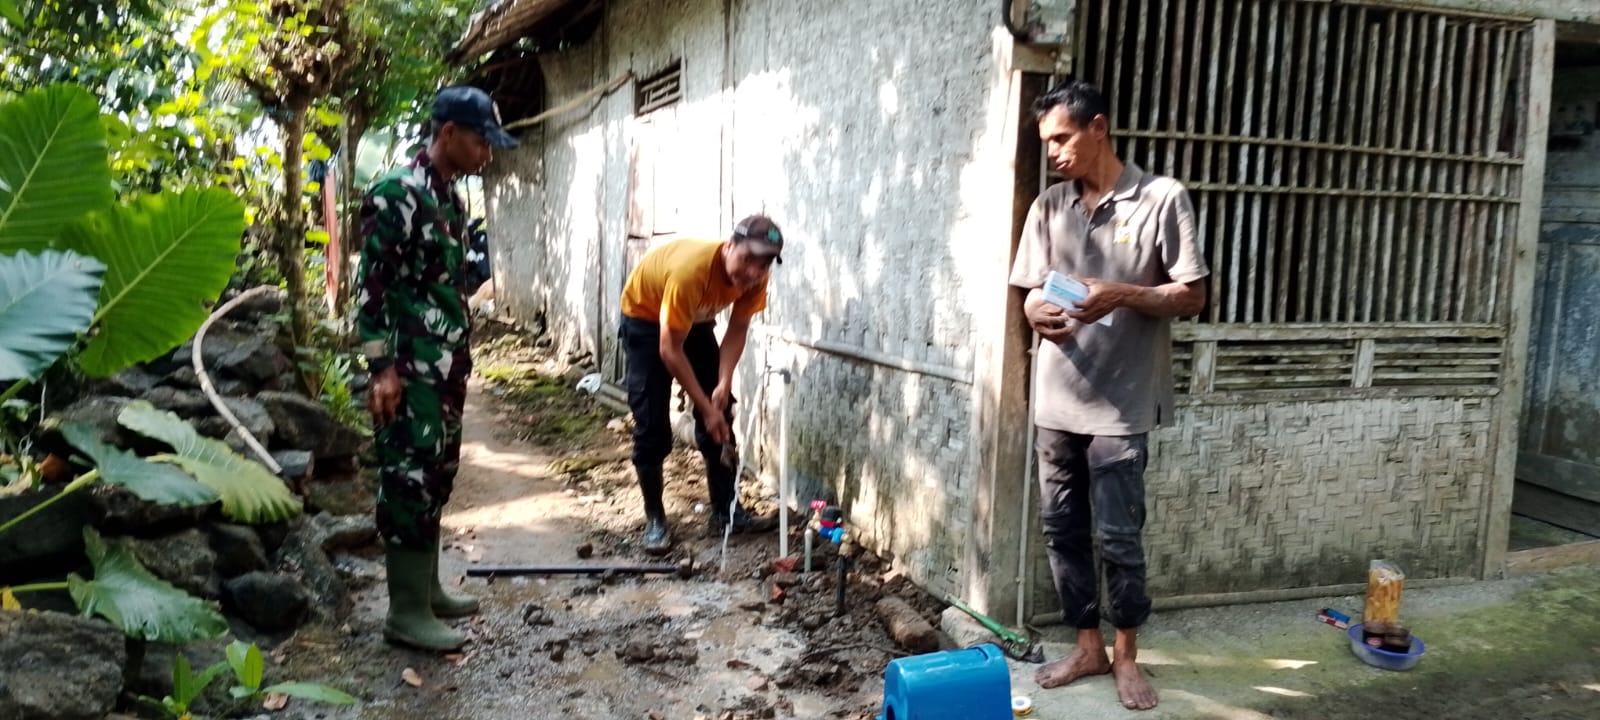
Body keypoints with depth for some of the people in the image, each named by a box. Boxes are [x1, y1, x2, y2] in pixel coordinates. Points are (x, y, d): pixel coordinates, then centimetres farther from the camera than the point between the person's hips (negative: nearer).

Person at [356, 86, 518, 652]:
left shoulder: (450, 197, 14)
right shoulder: (397, 193, -14)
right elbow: (370, 284, -17)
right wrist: (382, 366, -21)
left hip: (446, 366, 9)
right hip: (411, 370, -9)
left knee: (436, 476, 15)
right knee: (409, 481, -4)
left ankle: (426, 589, 27)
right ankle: (406, 612, 5)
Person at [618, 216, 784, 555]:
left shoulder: (755, 276, -25)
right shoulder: (690, 271, -42)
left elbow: (738, 329, -13)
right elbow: (670, 350, -34)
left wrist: (724, 383, -27)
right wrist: (704, 406, -31)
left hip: (696, 319, 6)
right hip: (645, 316, -6)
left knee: (720, 417, 1)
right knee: (651, 424, -11)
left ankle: (726, 510, 11)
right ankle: (655, 519, 1)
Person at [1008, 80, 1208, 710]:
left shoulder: (1162, 199, -5)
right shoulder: (1048, 208, 9)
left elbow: (1193, 297, -5)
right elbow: (1031, 292, 11)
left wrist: (1121, 296, -21)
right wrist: (1039, 314, -13)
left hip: (1121, 402, -5)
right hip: (1056, 401, 5)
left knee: (1118, 536, 1)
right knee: (1062, 530, 11)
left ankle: (1125, 654, 21)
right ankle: (1087, 646, 26)